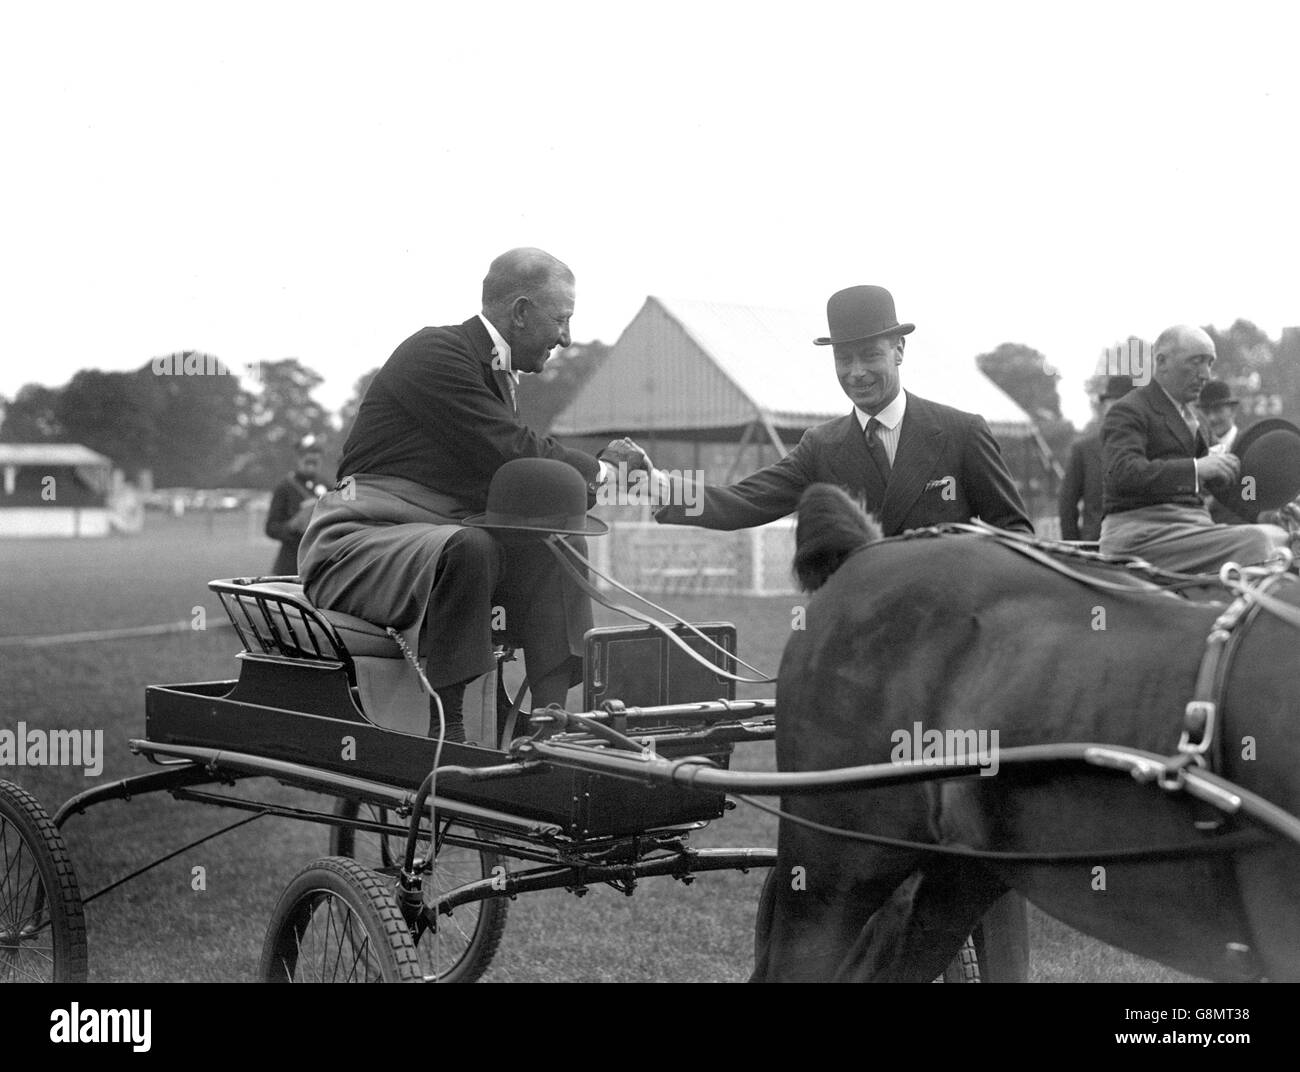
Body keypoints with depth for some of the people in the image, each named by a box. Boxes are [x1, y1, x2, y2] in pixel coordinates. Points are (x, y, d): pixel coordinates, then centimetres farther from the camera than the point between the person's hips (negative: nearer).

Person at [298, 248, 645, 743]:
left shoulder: (494, 369, 17)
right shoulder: (437, 352, -13)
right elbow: (512, 453, -21)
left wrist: (596, 470, -3)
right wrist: (599, 467, -7)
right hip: (358, 541, -9)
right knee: (465, 547, -36)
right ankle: (445, 729, -27)